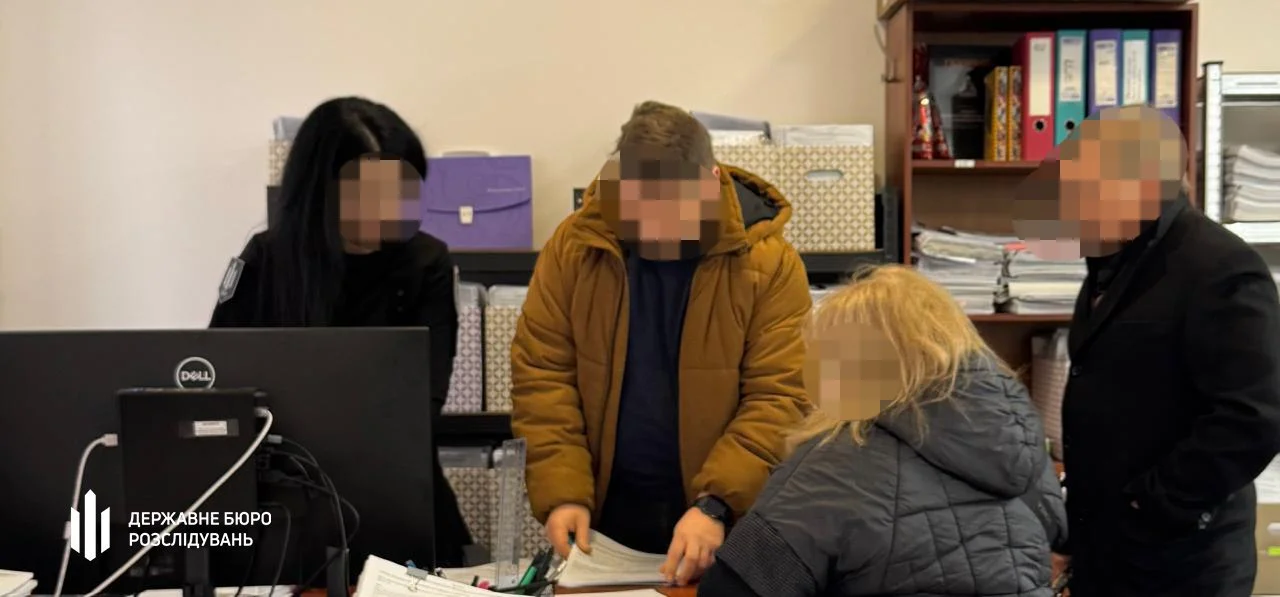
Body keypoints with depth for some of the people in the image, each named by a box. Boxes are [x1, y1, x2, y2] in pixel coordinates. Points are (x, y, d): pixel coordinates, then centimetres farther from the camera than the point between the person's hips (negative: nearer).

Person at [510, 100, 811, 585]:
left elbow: (780, 398, -15)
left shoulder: (769, 260, -12)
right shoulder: (573, 246, -5)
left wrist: (716, 504, -25)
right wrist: (563, 492, -15)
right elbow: (541, 377, -4)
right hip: (608, 513, 2)